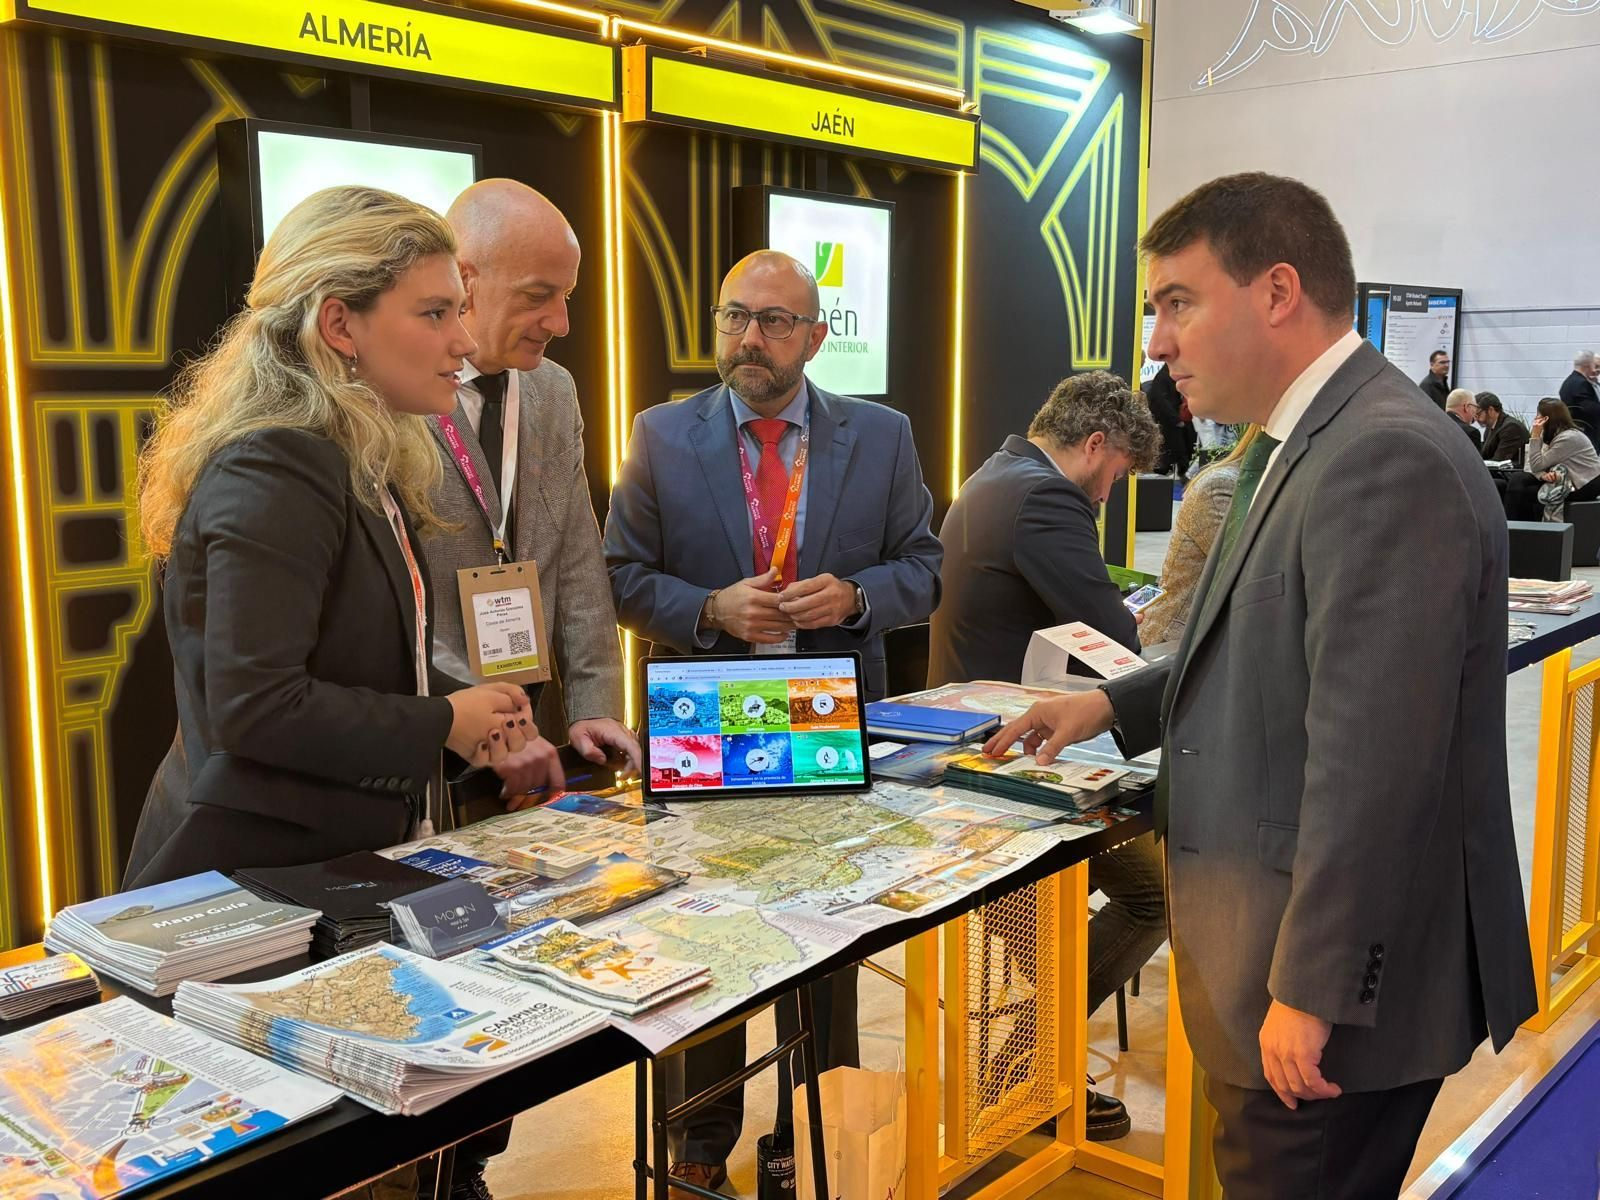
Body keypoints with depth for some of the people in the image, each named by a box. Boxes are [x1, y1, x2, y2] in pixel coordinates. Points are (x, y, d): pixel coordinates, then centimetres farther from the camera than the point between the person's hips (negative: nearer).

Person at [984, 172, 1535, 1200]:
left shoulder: (1389, 460, -23)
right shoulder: (1311, 445, 10)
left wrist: (1312, 989, -22)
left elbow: (1371, 758, -26)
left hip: (1339, 975, -9)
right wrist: (1116, 705, 10)